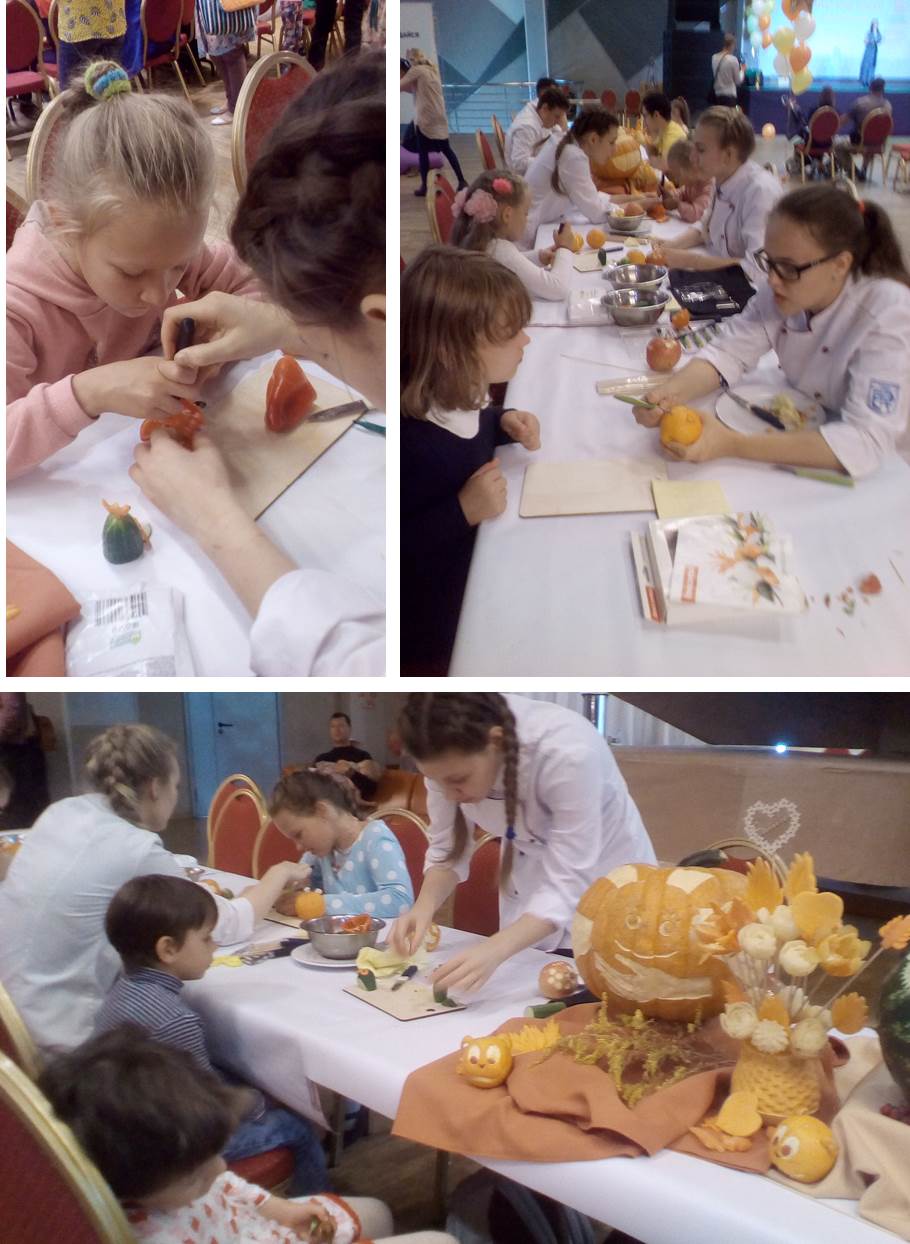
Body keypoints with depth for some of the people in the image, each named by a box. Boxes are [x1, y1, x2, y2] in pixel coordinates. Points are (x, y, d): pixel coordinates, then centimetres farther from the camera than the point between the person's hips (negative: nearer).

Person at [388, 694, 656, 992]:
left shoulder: (566, 752, -38)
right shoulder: (450, 756, -23)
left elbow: (568, 886, -36)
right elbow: (447, 849, -12)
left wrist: (494, 949, -49)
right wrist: (424, 906, -31)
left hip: (606, 877, -4)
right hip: (533, 873, 4)